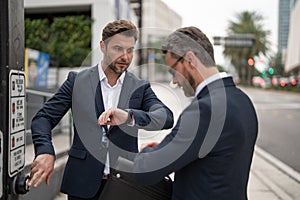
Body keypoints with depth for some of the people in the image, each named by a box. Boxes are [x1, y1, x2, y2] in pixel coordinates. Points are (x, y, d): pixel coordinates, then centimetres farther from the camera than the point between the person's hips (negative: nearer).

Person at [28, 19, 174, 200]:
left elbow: (167, 117, -13)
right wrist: (45, 151, -19)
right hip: (83, 184, 0)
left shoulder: (140, 87, 2)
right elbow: (44, 117, 0)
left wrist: (129, 117, -31)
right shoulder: (77, 80, 1)